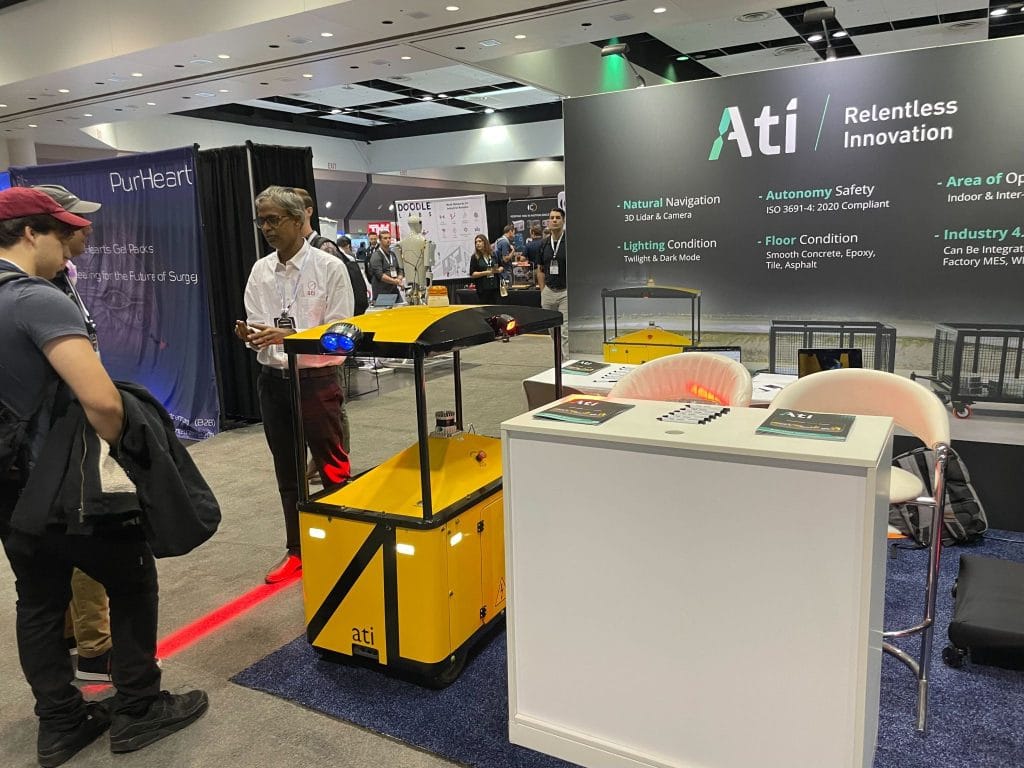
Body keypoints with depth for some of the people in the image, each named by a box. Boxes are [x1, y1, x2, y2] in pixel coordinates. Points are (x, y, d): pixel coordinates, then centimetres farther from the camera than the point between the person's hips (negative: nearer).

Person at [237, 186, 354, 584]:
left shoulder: (329, 268, -8)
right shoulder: (260, 271, 8)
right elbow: (255, 325, 11)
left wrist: (288, 336, -22)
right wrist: (249, 334, -13)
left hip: (317, 381, -5)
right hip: (273, 381, 6)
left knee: (334, 470, 2)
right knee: (287, 472, 16)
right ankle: (296, 550, 31)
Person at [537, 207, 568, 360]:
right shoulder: (544, 244, 9)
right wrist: (542, 291, 9)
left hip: (566, 291, -5)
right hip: (548, 292, 5)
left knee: (565, 331, -8)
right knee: (553, 331, 13)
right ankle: (559, 361, 28)